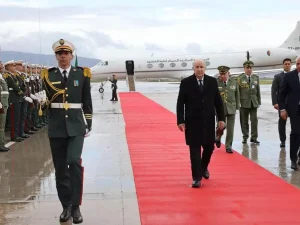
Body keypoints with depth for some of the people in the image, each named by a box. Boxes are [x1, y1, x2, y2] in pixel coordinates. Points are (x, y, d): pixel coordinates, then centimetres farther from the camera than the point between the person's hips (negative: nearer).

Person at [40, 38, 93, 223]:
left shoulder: (82, 74, 3)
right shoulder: (48, 75, 4)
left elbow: (87, 102, 6)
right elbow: (45, 101, 9)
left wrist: (88, 125, 3)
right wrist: (43, 104, -14)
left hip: (76, 127, -2)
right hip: (56, 128, 2)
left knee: (74, 162, -18)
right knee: (60, 168, 6)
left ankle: (76, 206, -7)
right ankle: (66, 206, 20)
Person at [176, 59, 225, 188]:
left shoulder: (212, 81, 3)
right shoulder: (186, 82, -4)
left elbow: (218, 101, 5)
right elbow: (180, 103, -4)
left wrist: (221, 118, 1)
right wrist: (180, 121, -10)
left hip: (208, 121, 3)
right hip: (192, 121, -3)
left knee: (209, 147, 11)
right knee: (195, 150, -2)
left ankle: (203, 167, 39)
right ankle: (196, 178, 2)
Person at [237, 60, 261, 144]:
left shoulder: (256, 78, 9)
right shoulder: (240, 78, -2)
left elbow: (258, 91, 11)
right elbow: (237, 91, -3)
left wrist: (259, 101, 8)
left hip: (254, 103, 2)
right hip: (244, 103, -2)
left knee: (254, 120, -2)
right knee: (244, 121, 5)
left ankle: (254, 137, 5)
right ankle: (245, 137, 17)